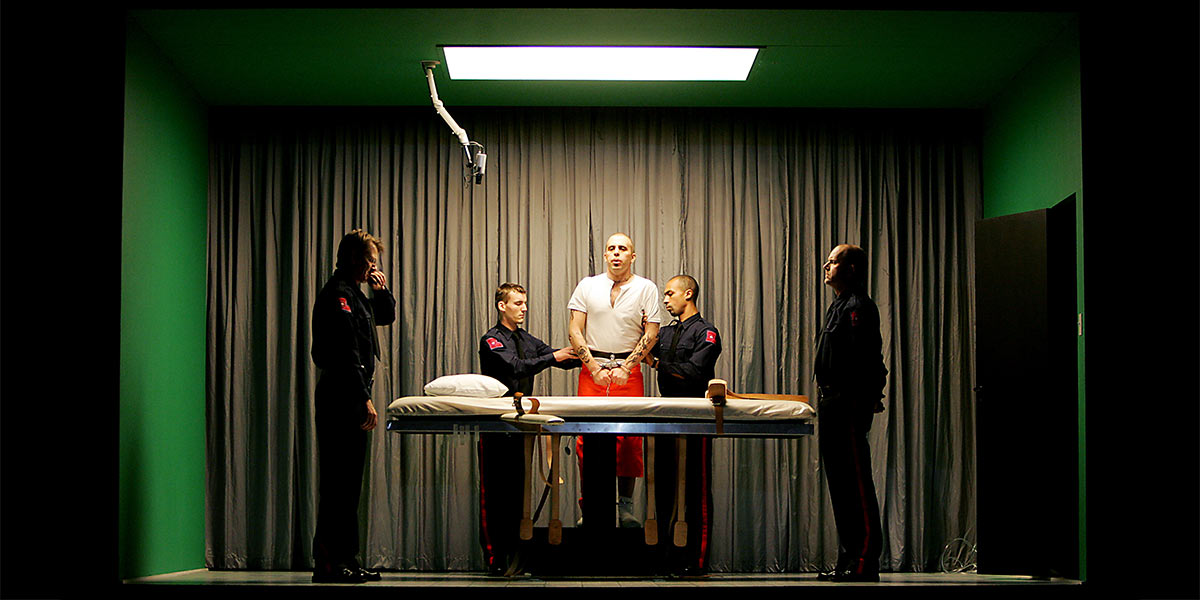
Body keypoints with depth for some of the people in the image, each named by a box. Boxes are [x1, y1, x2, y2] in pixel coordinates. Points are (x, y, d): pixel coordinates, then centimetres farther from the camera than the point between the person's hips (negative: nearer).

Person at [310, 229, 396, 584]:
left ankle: (344, 560, 15)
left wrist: (381, 290, 17)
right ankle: (328, 562, -8)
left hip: (350, 402, 10)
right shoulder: (338, 294, -10)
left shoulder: (354, 295, 20)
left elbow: (386, 317, 37)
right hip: (341, 400, -10)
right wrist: (365, 399, -21)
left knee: (348, 481, 11)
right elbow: (346, 353, -18)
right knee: (339, 481, -10)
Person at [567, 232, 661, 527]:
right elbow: (575, 331, 4)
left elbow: (651, 333, 1)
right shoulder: (587, 285, 8)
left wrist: (626, 367, -8)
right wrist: (594, 367, -6)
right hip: (592, 368, 1)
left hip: (629, 370, 0)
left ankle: (626, 506, 4)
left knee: (630, 439, -4)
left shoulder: (646, 288, 5)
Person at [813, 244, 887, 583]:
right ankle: (848, 560, 17)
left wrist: (867, 400, -23)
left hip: (851, 403, -11)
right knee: (839, 481, 11)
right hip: (831, 402, 11)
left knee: (856, 481, -9)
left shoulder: (859, 306, -10)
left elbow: (865, 358, -18)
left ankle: (865, 562, -7)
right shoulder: (838, 307, 21)